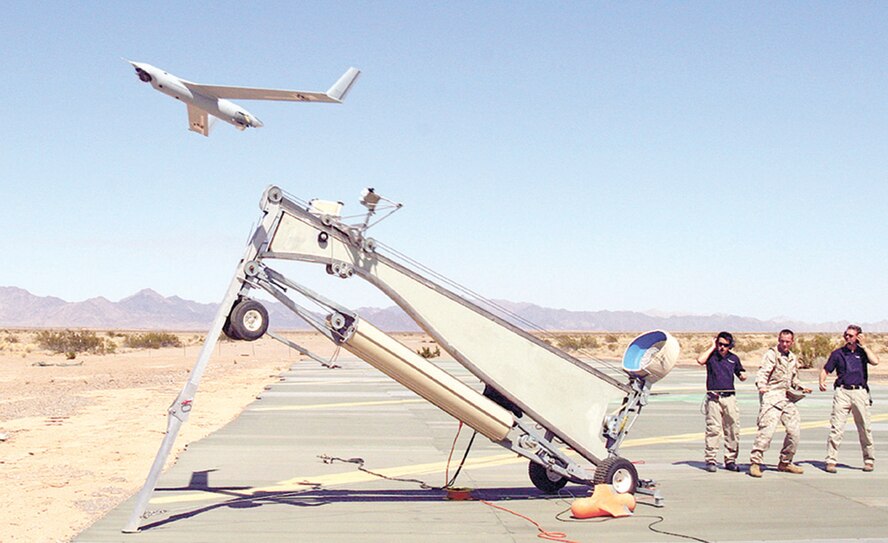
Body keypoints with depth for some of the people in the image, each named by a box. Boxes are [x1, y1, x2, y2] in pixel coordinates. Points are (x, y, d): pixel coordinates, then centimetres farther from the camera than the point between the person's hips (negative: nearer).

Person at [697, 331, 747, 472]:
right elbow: (700, 360, -18)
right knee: (713, 429, -8)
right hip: (713, 397, -4)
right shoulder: (711, 355, 4)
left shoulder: (734, 358, 15)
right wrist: (712, 347, -7)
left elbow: (741, 375, 26)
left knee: (733, 429, 3)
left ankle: (730, 460, 12)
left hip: (729, 397, 4)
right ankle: (710, 460, -3)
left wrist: (743, 375, 1)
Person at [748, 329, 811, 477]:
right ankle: (755, 463, -12)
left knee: (794, 430, 7)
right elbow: (762, 373, -16)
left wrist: (801, 388, 13)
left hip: (787, 397, 8)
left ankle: (785, 462, 22)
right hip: (772, 395, -8)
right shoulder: (771, 354, -4)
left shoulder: (793, 358, 19)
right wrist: (761, 386, -35)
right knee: (767, 429, -16)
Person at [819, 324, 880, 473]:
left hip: (860, 392, 1)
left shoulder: (862, 352, 11)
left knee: (865, 428, 6)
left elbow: (875, 361, -9)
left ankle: (869, 460, 20)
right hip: (842, 392, -1)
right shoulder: (838, 353, 11)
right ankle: (831, 461, -8)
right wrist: (822, 381, -8)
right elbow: (825, 370, 12)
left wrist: (863, 346, -2)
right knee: (836, 427, -8)